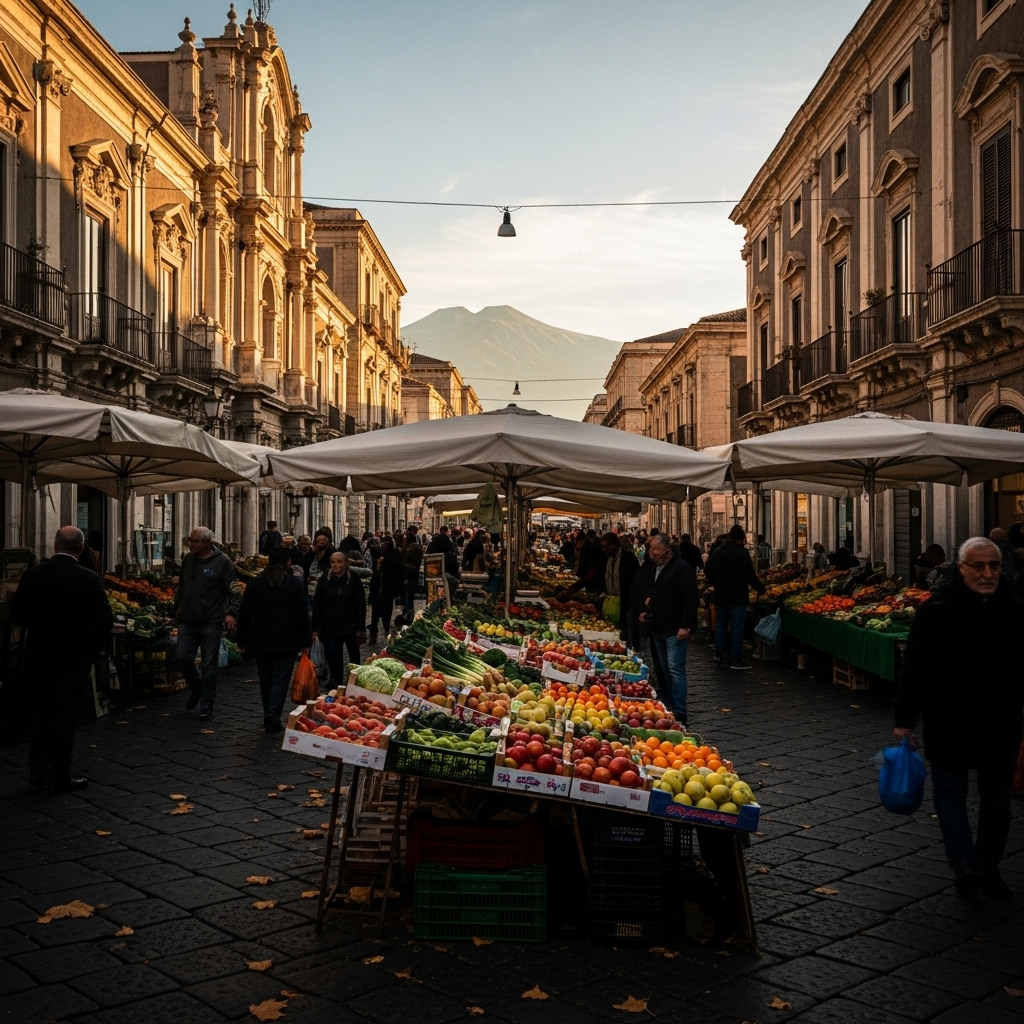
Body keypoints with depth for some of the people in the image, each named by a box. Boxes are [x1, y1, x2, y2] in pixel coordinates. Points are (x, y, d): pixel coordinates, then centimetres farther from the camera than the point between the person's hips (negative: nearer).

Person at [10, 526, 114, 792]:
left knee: (40, 713, 18)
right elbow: (104, 620, -18)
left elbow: (17, 616, -1)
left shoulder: (32, 575, -4)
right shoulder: (88, 579, -14)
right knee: (64, 716, 5)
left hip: (38, 658, 3)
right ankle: (59, 778, 10)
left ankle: (38, 771, 25)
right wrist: (93, 650, -4)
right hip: (73, 660, -3)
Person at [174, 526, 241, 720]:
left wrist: (231, 612, -21)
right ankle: (197, 688, 29)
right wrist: (178, 607, 22)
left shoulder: (222, 562, -8)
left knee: (209, 664, 1)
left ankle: (206, 704, 11)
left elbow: (233, 591, -10)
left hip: (211, 622, -5)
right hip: (187, 621, 5)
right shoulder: (188, 559, 9)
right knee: (182, 658, 1)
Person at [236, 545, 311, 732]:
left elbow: (244, 614, 7)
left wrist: (243, 640, 13)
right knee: (280, 680, -1)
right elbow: (303, 615, -4)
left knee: (265, 679, 14)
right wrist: (305, 641, 2)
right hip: (286, 640, -3)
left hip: (260, 639, 3)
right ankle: (273, 719, -9)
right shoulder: (294, 584, -3)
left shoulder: (255, 583, 5)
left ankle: (268, 717, 22)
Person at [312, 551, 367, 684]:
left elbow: (361, 606, -3)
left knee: (354, 658, 6)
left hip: (350, 627, -2)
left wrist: (360, 628, -9)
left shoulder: (354, 581, -4)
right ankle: (336, 684, 16)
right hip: (330, 627, 2)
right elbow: (317, 605, 3)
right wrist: (315, 628, -2)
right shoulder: (324, 580, 1)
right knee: (333, 658, 6)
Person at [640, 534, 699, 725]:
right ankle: (669, 708, 22)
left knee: (675, 669, -12)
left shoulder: (682, 568, -14)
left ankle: (679, 713, -10)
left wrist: (685, 626, -24)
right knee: (666, 671, 14)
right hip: (659, 629, 9)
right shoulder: (657, 568, 15)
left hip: (675, 630, -9)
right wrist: (648, 612, 14)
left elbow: (690, 599, -19)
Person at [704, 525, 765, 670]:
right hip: (738, 597, -5)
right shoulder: (741, 553, -13)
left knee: (720, 625, 16)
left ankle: (718, 656, 21)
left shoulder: (718, 552, 4)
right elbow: (750, 576, -16)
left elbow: (707, 572, 6)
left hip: (720, 596, 5)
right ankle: (735, 660, 1)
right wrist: (761, 588, -3)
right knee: (737, 628, 0)